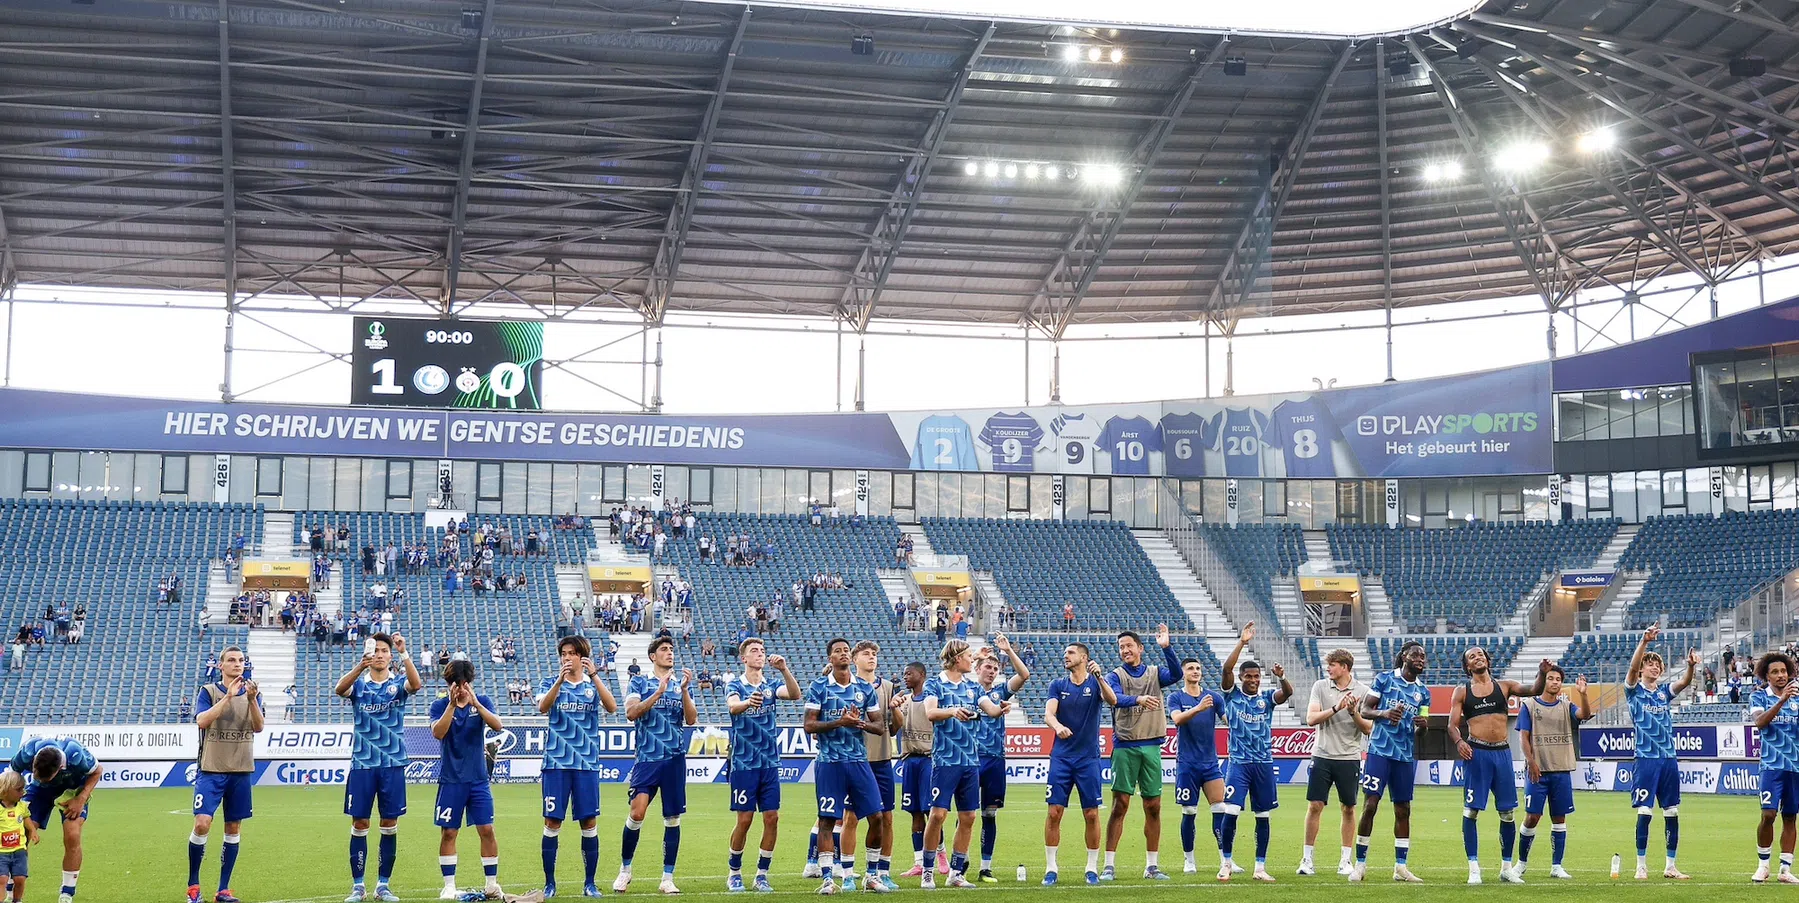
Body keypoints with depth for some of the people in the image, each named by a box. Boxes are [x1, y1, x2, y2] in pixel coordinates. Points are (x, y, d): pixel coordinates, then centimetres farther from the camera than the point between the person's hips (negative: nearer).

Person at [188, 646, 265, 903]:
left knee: (233, 829, 5)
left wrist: (252, 699, -21)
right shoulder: (208, 691, 0)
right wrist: (228, 696, -24)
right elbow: (202, 721, -16)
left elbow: (258, 727, -5)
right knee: (202, 823, -14)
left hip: (241, 771, 3)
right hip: (211, 769, -3)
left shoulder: (252, 693, 7)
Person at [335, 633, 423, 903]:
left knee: (390, 825, 3)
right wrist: (359, 667, -38)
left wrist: (404, 654, -32)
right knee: (359, 824, 2)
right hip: (362, 763, 0)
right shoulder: (359, 683, 3)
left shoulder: (398, 683, 4)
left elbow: (416, 684, -19)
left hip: (393, 763, 0)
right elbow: (339, 689, -20)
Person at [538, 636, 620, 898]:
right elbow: (542, 707, -15)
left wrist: (594, 675, -22)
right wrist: (560, 680, -29)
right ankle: (549, 883, 8)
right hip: (556, 763, -1)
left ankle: (589, 883, 11)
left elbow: (611, 707, -12)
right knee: (552, 822, -1)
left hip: (587, 763, 1)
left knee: (589, 822, 1)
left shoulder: (594, 685, 7)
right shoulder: (550, 683, 5)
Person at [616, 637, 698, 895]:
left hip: (675, 759, 2)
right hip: (647, 758, -2)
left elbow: (691, 719, 1)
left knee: (672, 817, 2)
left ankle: (668, 878, 9)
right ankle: (624, 870, 5)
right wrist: (659, 691, -18)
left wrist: (684, 689, -12)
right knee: (637, 812, -14)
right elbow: (631, 713, -10)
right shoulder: (639, 683, 6)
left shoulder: (683, 683, 12)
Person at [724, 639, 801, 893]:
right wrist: (748, 702, -47)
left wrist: (784, 670, -29)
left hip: (770, 763, 3)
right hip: (744, 764, -3)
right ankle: (734, 873, 15)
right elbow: (732, 706, -24)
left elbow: (795, 695, -12)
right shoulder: (735, 685, -2)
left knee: (772, 818, -1)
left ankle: (762, 874, 11)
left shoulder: (771, 686, 7)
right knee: (744, 819, -2)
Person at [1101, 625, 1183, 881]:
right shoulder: (1115, 675, 3)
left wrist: (1166, 647, -24)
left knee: (1153, 807, 5)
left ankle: (1151, 865, 13)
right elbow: (1115, 698, -18)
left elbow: (1176, 674, -11)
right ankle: (1109, 865, -1)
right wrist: (1138, 699, -36)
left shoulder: (1154, 673, 10)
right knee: (1120, 806, -4)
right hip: (1125, 747, -2)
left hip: (1151, 746, 2)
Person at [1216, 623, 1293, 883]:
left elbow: (1288, 693, -13)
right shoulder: (1232, 695, 2)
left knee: (1263, 816, 6)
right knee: (1231, 813, -11)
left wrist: (1282, 677, -34)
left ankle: (1260, 867, 13)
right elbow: (1227, 669, -13)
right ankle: (1226, 863, 1)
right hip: (1239, 763, -2)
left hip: (1264, 763, 2)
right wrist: (1242, 642, -20)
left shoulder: (1267, 698, 6)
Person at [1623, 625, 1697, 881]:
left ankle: (1670, 866, 13)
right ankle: (1641, 866, 2)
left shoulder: (1665, 692, 12)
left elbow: (1684, 682, -6)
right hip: (1646, 759, -4)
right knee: (1644, 812, -6)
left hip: (1669, 759, 4)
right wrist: (1644, 641, -29)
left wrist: (1691, 666, -27)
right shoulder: (1634, 691, 2)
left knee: (1672, 814, 5)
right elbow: (1632, 668, -16)